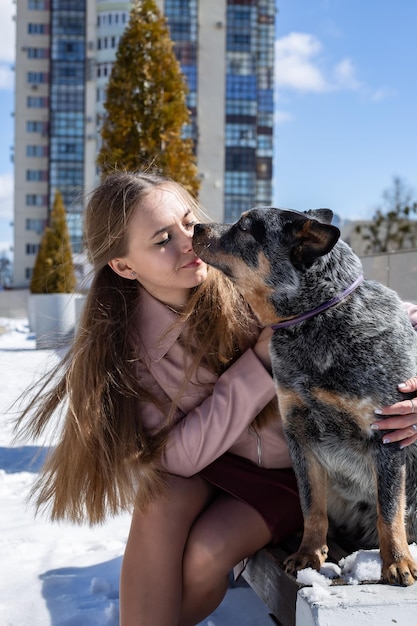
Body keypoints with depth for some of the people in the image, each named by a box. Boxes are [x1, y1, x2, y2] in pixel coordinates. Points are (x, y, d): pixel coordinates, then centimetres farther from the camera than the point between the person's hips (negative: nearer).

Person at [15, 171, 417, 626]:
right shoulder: (130, 343, -16)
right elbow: (178, 456, -24)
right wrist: (263, 356, -32)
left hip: (297, 469, -1)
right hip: (216, 464, 1)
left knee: (206, 553, -23)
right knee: (159, 500, -29)